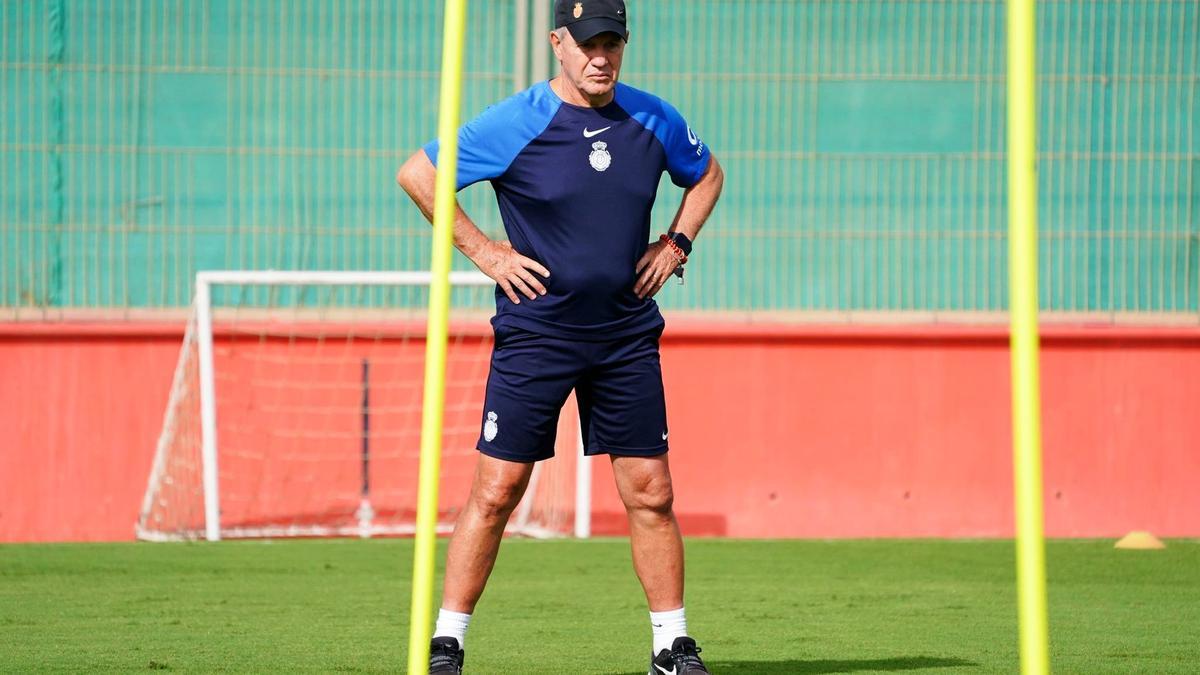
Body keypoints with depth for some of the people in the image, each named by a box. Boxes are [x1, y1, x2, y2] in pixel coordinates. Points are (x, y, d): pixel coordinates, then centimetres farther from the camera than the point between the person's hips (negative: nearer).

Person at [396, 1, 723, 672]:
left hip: (628, 335, 3)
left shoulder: (654, 120, 2)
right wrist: (482, 250, -7)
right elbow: (418, 174, -5)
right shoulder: (515, 124, -10)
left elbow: (707, 173, 22)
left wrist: (675, 244, 8)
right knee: (496, 490, -5)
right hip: (536, 333, -3)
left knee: (651, 493, 3)